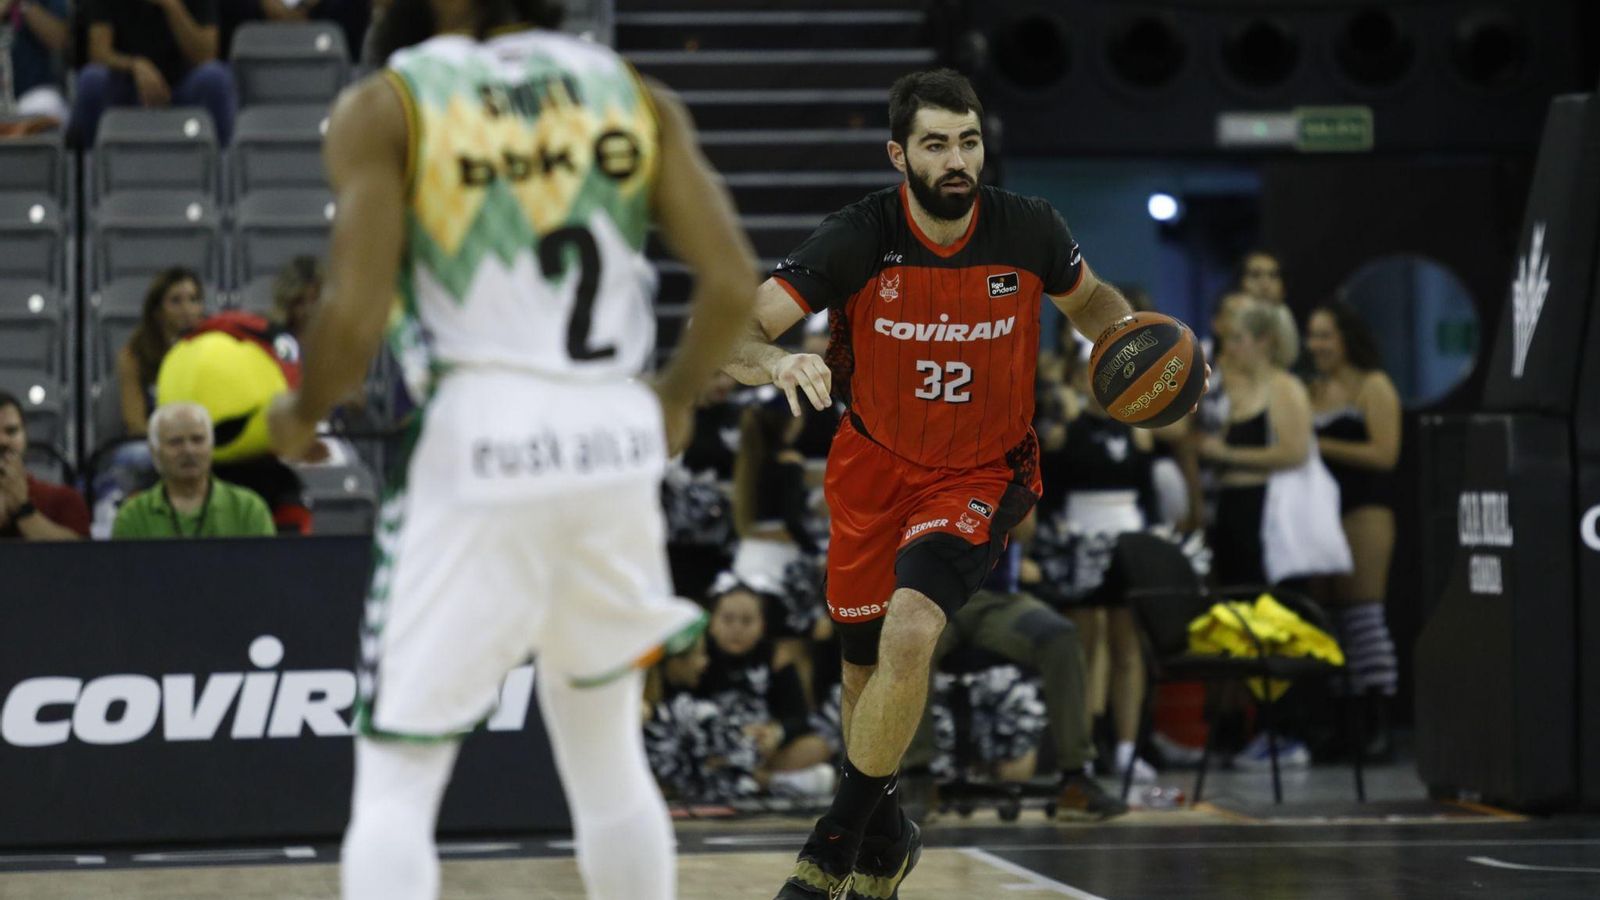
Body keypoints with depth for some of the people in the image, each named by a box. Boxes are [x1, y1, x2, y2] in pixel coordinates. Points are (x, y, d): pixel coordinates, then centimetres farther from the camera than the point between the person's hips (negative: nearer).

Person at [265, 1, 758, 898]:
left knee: (396, 783, 2)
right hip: (616, 438, 4)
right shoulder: (635, 95, 10)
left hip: (479, 443, -4)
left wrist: (300, 415, 10)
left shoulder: (385, 107, -1)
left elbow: (355, 318, -10)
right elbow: (734, 283, 2)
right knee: (608, 756, 22)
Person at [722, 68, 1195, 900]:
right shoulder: (858, 239, -20)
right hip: (874, 466, 2)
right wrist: (777, 361, -49)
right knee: (866, 675, 12)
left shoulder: (1029, 231, -15)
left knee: (909, 634, -26)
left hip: (982, 474, -1)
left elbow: (1086, 300, 9)